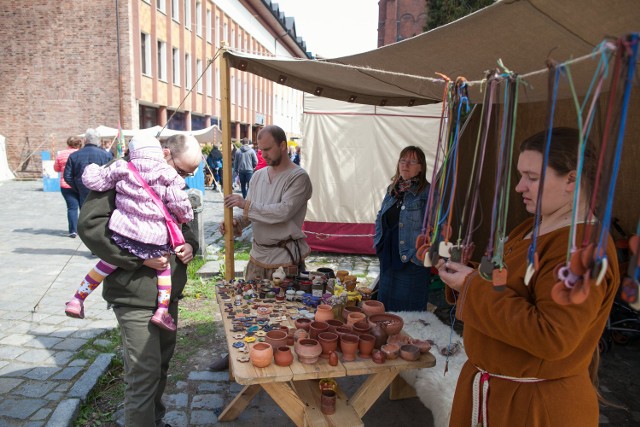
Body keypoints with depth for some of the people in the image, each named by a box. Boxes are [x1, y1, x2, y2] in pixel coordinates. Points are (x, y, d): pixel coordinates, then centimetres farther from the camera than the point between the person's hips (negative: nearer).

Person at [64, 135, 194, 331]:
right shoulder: (167, 174, 2)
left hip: (123, 232, 2)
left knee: (107, 264, 21)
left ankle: (77, 300, 32)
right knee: (164, 265, 19)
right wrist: (186, 217, 18)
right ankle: (162, 310, 8)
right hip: (155, 238, -2)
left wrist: (92, 168, 34)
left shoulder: (123, 168, 7)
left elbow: (94, 180, 11)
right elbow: (179, 203, -3)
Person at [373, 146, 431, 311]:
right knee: (385, 306, 18)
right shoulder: (392, 189, 11)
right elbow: (380, 218, 20)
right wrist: (378, 243, 10)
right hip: (388, 260, 7)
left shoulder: (428, 193, -11)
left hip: (412, 263, -7)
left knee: (409, 311, 4)